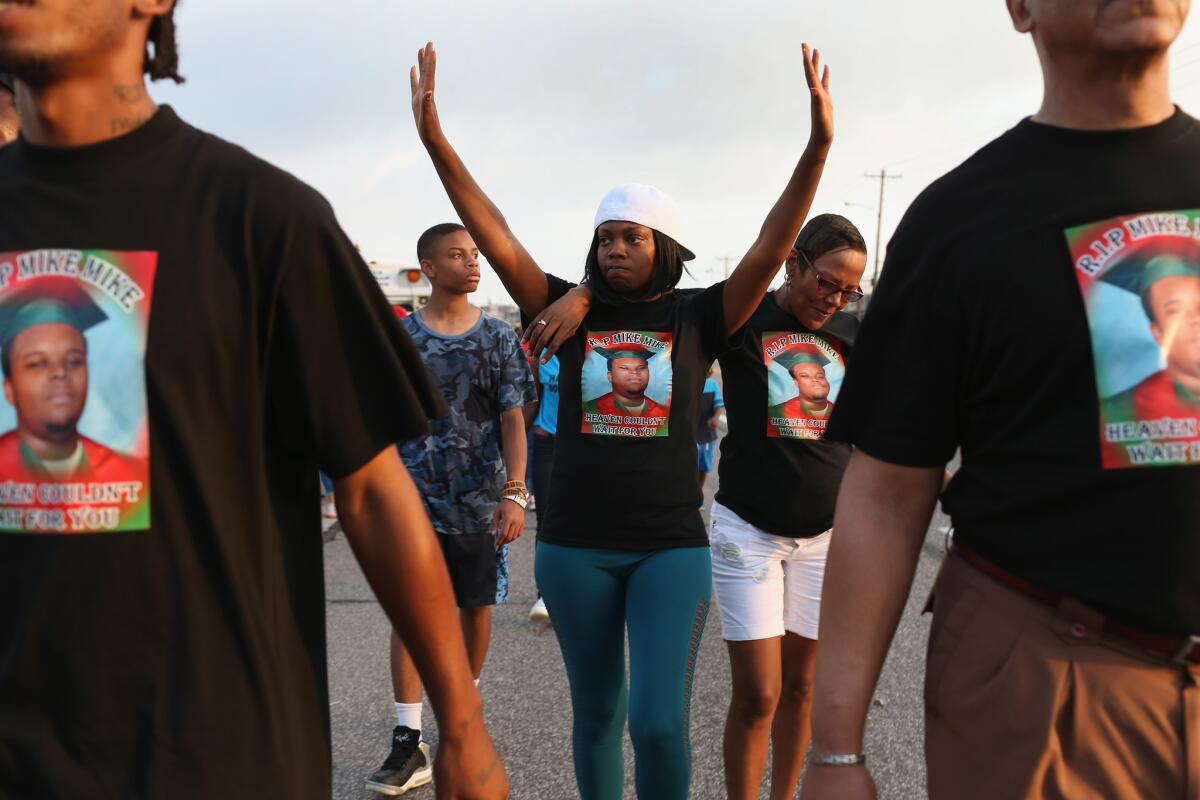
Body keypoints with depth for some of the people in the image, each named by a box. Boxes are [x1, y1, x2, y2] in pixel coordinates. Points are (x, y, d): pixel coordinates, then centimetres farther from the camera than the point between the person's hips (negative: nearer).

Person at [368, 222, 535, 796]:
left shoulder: (498, 337, 3)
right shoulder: (401, 337, 3)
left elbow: (513, 419, -3)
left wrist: (514, 492, -13)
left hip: (480, 498, 1)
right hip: (416, 496, -1)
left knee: (475, 608, 11)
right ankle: (408, 742, -3)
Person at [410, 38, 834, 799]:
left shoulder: (697, 319, -1)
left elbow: (770, 250, -12)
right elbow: (499, 243, -7)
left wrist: (818, 148, -24)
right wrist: (436, 140, -17)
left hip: (672, 546, -1)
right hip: (576, 546, 2)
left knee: (661, 723, -7)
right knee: (597, 711, 15)